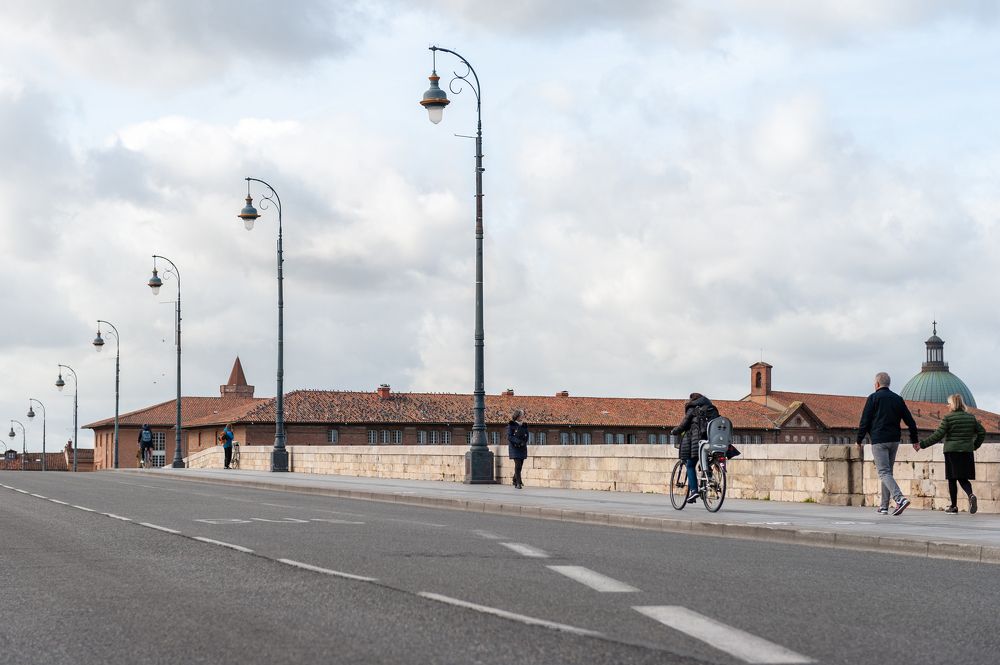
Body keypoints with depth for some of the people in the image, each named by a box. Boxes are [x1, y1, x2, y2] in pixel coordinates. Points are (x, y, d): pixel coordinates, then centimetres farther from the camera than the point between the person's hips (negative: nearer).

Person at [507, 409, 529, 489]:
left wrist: (524, 442, -10)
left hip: (522, 448, 5)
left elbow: (526, 436, 11)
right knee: (518, 465, -14)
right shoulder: (511, 425, -5)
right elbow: (509, 437, -10)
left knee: (520, 465, 8)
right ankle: (519, 483, -13)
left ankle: (515, 481, 24)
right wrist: (518, 441, -21)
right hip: (514, 448, -5)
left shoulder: (524, 426, 10)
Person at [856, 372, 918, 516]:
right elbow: (910, 421, 11)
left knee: (884, 472, -9)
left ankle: (900, 498, -29)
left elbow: (865, 421, -7)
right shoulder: (898, 399, 11)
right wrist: (914, 440, 18)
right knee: (888, 471, 15)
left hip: (879, 440, -6)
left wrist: (859, 440, 2)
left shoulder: (873, 398, -4)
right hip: (894, 440, 6)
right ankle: (884, 506, 16)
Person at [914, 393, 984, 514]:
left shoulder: (948, 418, -9)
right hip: (967, 452, 4)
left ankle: (954, 506, 10)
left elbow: (937, 436, -12)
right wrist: (975, 445, 24)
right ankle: (971, 495, -21)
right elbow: (982, 432, 11)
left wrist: (921, 445, -7)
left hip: (952, 451, -4)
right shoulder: (971, 417, 7)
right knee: (963, 478, 9)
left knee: (952, 479, 6)